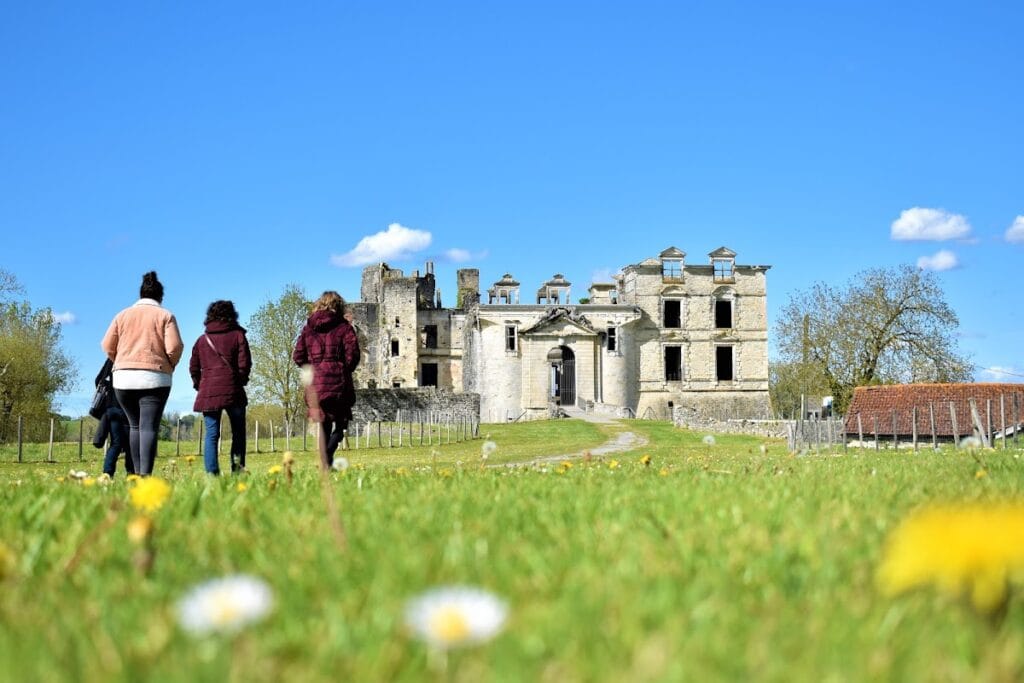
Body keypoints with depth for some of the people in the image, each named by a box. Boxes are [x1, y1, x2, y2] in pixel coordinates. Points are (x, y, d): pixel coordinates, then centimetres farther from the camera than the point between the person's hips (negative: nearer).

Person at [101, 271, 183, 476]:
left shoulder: (122, 315, 11)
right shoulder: (165, 316, 2)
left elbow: (107, 346, 6)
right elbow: (175, 347, -8)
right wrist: (169, 365, 11)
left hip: (123, 379, 3)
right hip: (154, 379, -3)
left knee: (135, 425, 16)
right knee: (149, 427, -7)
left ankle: (137, 472, 11)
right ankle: (145, 474, -21)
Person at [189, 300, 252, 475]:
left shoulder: (202, 339, 13)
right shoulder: (237, 335, 4)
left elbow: (193, 367, 11)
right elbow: (244, 363, -3)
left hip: (208, 392, 2)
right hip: (232, 391, -2)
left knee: (211, 434, 1)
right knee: (238, 432, 9)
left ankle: (212, 473, -9)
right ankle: (238, 467, -4)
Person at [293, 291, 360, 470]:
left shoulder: (308, 329, 8)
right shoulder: (344, 327, -1)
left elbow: (297, 356, 6)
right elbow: (353, 354, -9)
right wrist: (345, 370, 9)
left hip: (315, 384, 3)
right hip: (338, 383, -3)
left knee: (323, 426, 11)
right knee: (341, 423, 8)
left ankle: (325, 464, 5)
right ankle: (328, 451, -19)